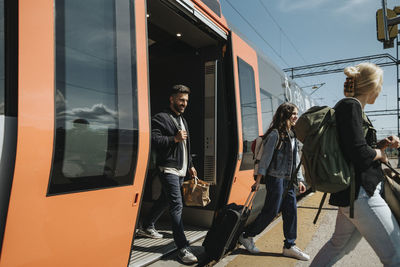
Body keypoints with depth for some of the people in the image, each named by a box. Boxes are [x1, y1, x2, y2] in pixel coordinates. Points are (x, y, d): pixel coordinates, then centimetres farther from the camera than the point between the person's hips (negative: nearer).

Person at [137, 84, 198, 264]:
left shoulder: (183, 120, 21)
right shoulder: (160, 118, -7)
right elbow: (153, 139, -19)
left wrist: (190, 165, 24)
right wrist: (174, 138, -24)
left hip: (181, 170, 9)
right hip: (168, 169, -9)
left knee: (165, 200, 20)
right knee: (177, 206, -12)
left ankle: (147, 227, 40)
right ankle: (183, 248, -8)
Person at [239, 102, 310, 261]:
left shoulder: (292, 136, 15)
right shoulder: (275, 134, -10)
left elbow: (296, 160, 19)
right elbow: (265, 158, -13)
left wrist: (299, 180, 15)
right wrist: (258, 180, -14)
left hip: (288, 180, 8)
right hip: (275, 178, -8)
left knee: (291, 211, 7)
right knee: (272, 211, -3)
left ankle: (290, 246, 20)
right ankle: (246, 236, 15)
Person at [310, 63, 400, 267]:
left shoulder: (352, 107, 18)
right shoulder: (351, 105, -12)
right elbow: (360, 155, -20)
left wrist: (382, 144, 12)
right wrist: (379, 153, -1)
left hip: (355, 193, 10)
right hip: (360, 192, -10)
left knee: (339, 246, 21)